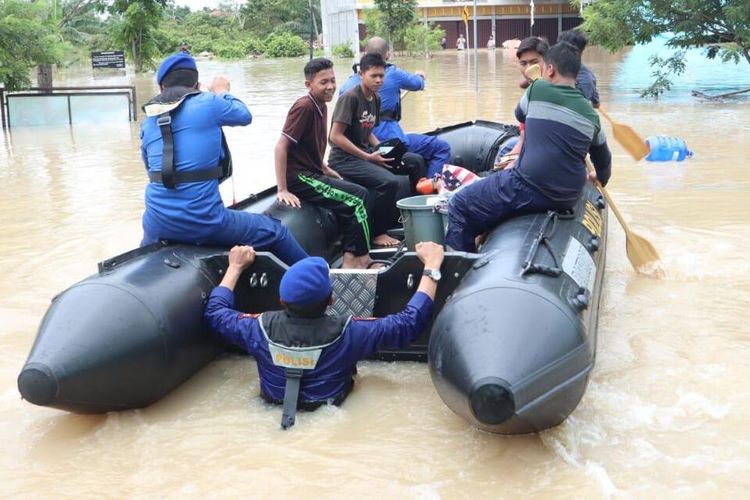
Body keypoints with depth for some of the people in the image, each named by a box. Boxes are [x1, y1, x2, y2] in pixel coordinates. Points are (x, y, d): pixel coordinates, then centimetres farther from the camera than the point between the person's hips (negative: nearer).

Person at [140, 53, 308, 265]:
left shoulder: (148, 121, 9)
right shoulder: (208, 103, -3)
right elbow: (244, 115, 16)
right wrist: (223, 92, 33)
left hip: (158, 224, 5)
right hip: (204, 222, -4)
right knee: (275, 232, 14)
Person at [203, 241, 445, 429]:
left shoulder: (262, 328, -26)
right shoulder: (346, 334, -32)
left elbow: (215, 311, -6)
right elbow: (410, 322, -23)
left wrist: (235, 266, 5)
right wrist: (432, 266, -15)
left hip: (272, 407, 2)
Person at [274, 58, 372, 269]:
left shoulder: (321, 106, 8)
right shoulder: (304, 107, -18)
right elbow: (281, 147, -22)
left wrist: (326, 170, 14)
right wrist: (282, 190, -24)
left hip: (313, 174, 10)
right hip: (300, 178, -10)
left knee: (360, 195, 15)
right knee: (356, 200, -12)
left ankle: (350, 259, 17)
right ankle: (360, 259, -1)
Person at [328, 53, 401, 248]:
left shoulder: (375, 99, 12)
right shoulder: (350, 98, -14)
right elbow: (335, 136, -18)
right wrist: (368, 157, -18)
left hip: (365, 154, 9)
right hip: (344, 159, -9)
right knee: (389, 182, -27)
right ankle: (376, 233, -8)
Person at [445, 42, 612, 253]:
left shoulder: (538, 90, -1)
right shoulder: (590, 114, 13)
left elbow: (520, 115, 21)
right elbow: (603, 157, 28)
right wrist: (601, 181, 49)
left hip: (530, 189, -7)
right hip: (568, 199, 7)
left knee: (460, 207, 5)